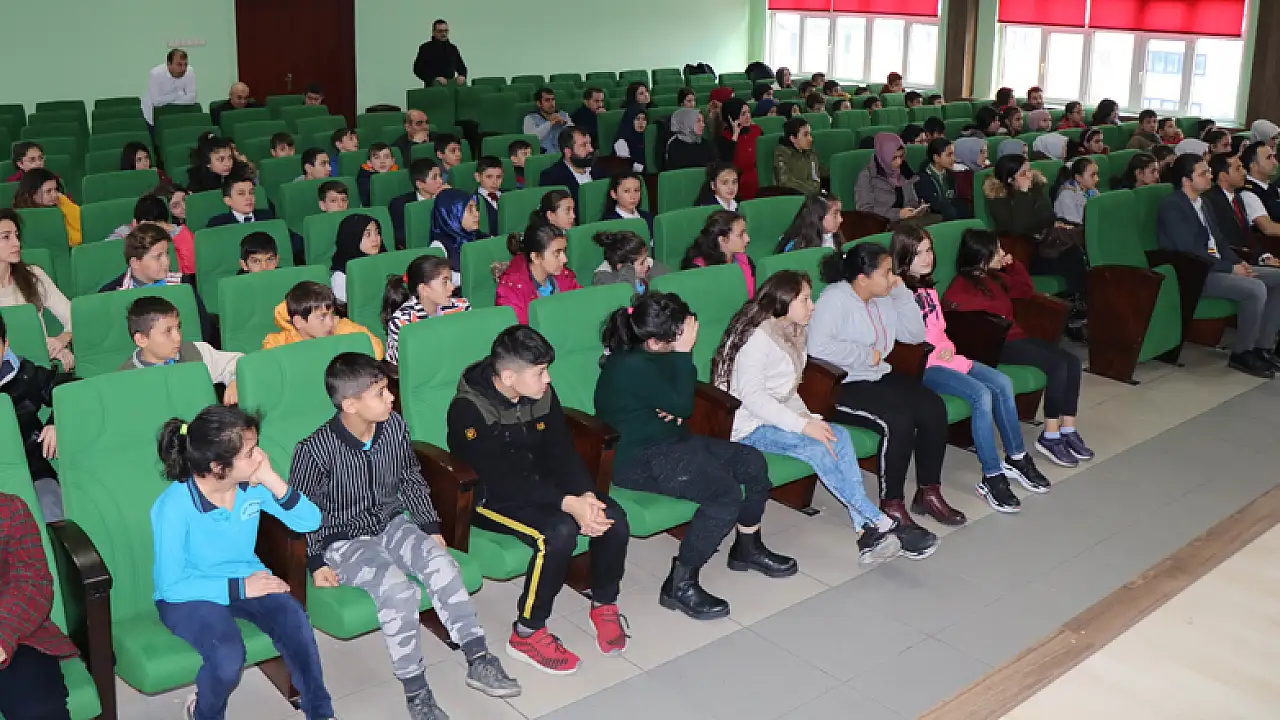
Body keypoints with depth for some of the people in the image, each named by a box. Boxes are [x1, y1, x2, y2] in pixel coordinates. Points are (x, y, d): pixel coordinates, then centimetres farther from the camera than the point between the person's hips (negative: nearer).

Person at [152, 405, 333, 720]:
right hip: (188, 593, -4)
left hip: (247, 579, 4)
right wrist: (239, 587, -24)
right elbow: (171, 585, -20)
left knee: (295, 621, -26)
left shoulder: (253, 484, -14)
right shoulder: (174, 507, -26)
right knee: (228, 655, -32)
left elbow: (309, 522, -13)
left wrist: (273, 481, -27)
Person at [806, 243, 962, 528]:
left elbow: (915, 335, 12)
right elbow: (817, 347, -30)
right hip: (840, 387, -9)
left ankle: (928, 492, 2)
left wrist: (902, 293, 1)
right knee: (898, 420, -28)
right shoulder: (835, 299, -16)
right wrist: (866, 355, -21)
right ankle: (892, 506, -14)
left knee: (934, 408, -11)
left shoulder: (884, 299, 10)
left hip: (878, 377, 9)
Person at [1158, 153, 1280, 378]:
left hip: (1216, 266, 10)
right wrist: (1231, 268, -18)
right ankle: (1241, 353, -11)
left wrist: (1239, 262, -1)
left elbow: (1218, 240, 18)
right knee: (1255, 289, -28)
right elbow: (1190, 250, -20)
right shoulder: (1172, 207, -14)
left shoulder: (1202, 202, 15)